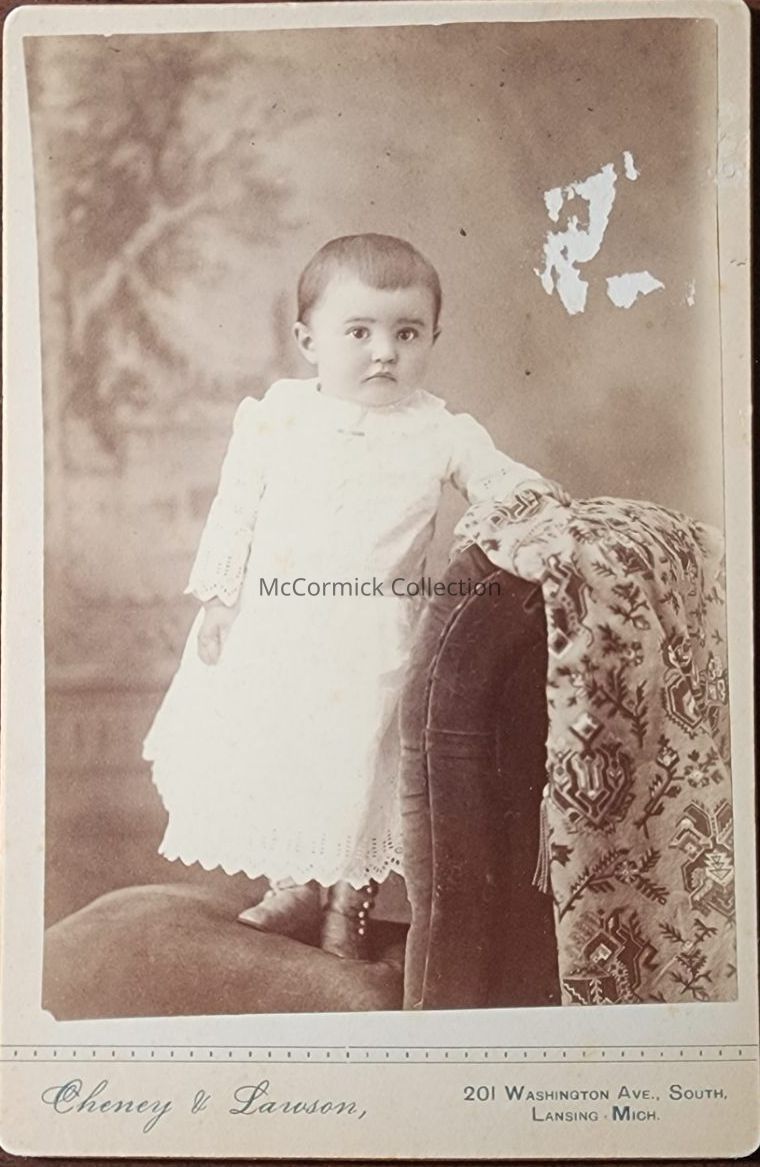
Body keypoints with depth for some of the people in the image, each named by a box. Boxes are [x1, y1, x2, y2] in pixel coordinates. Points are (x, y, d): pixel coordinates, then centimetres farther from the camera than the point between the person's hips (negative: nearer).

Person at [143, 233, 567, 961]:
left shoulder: (440, 432, -4)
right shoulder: (273, 419, -1)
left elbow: (498, 479, 6)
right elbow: (236, 511, 4)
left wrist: (535, 495, -16)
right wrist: (217, 597, 1)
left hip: (372, 644, -1)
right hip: (273, 633, 2)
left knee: (362, 764, 8)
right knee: (267, 757, 11)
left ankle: (349, 904, 32)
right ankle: (294, 889, 35)